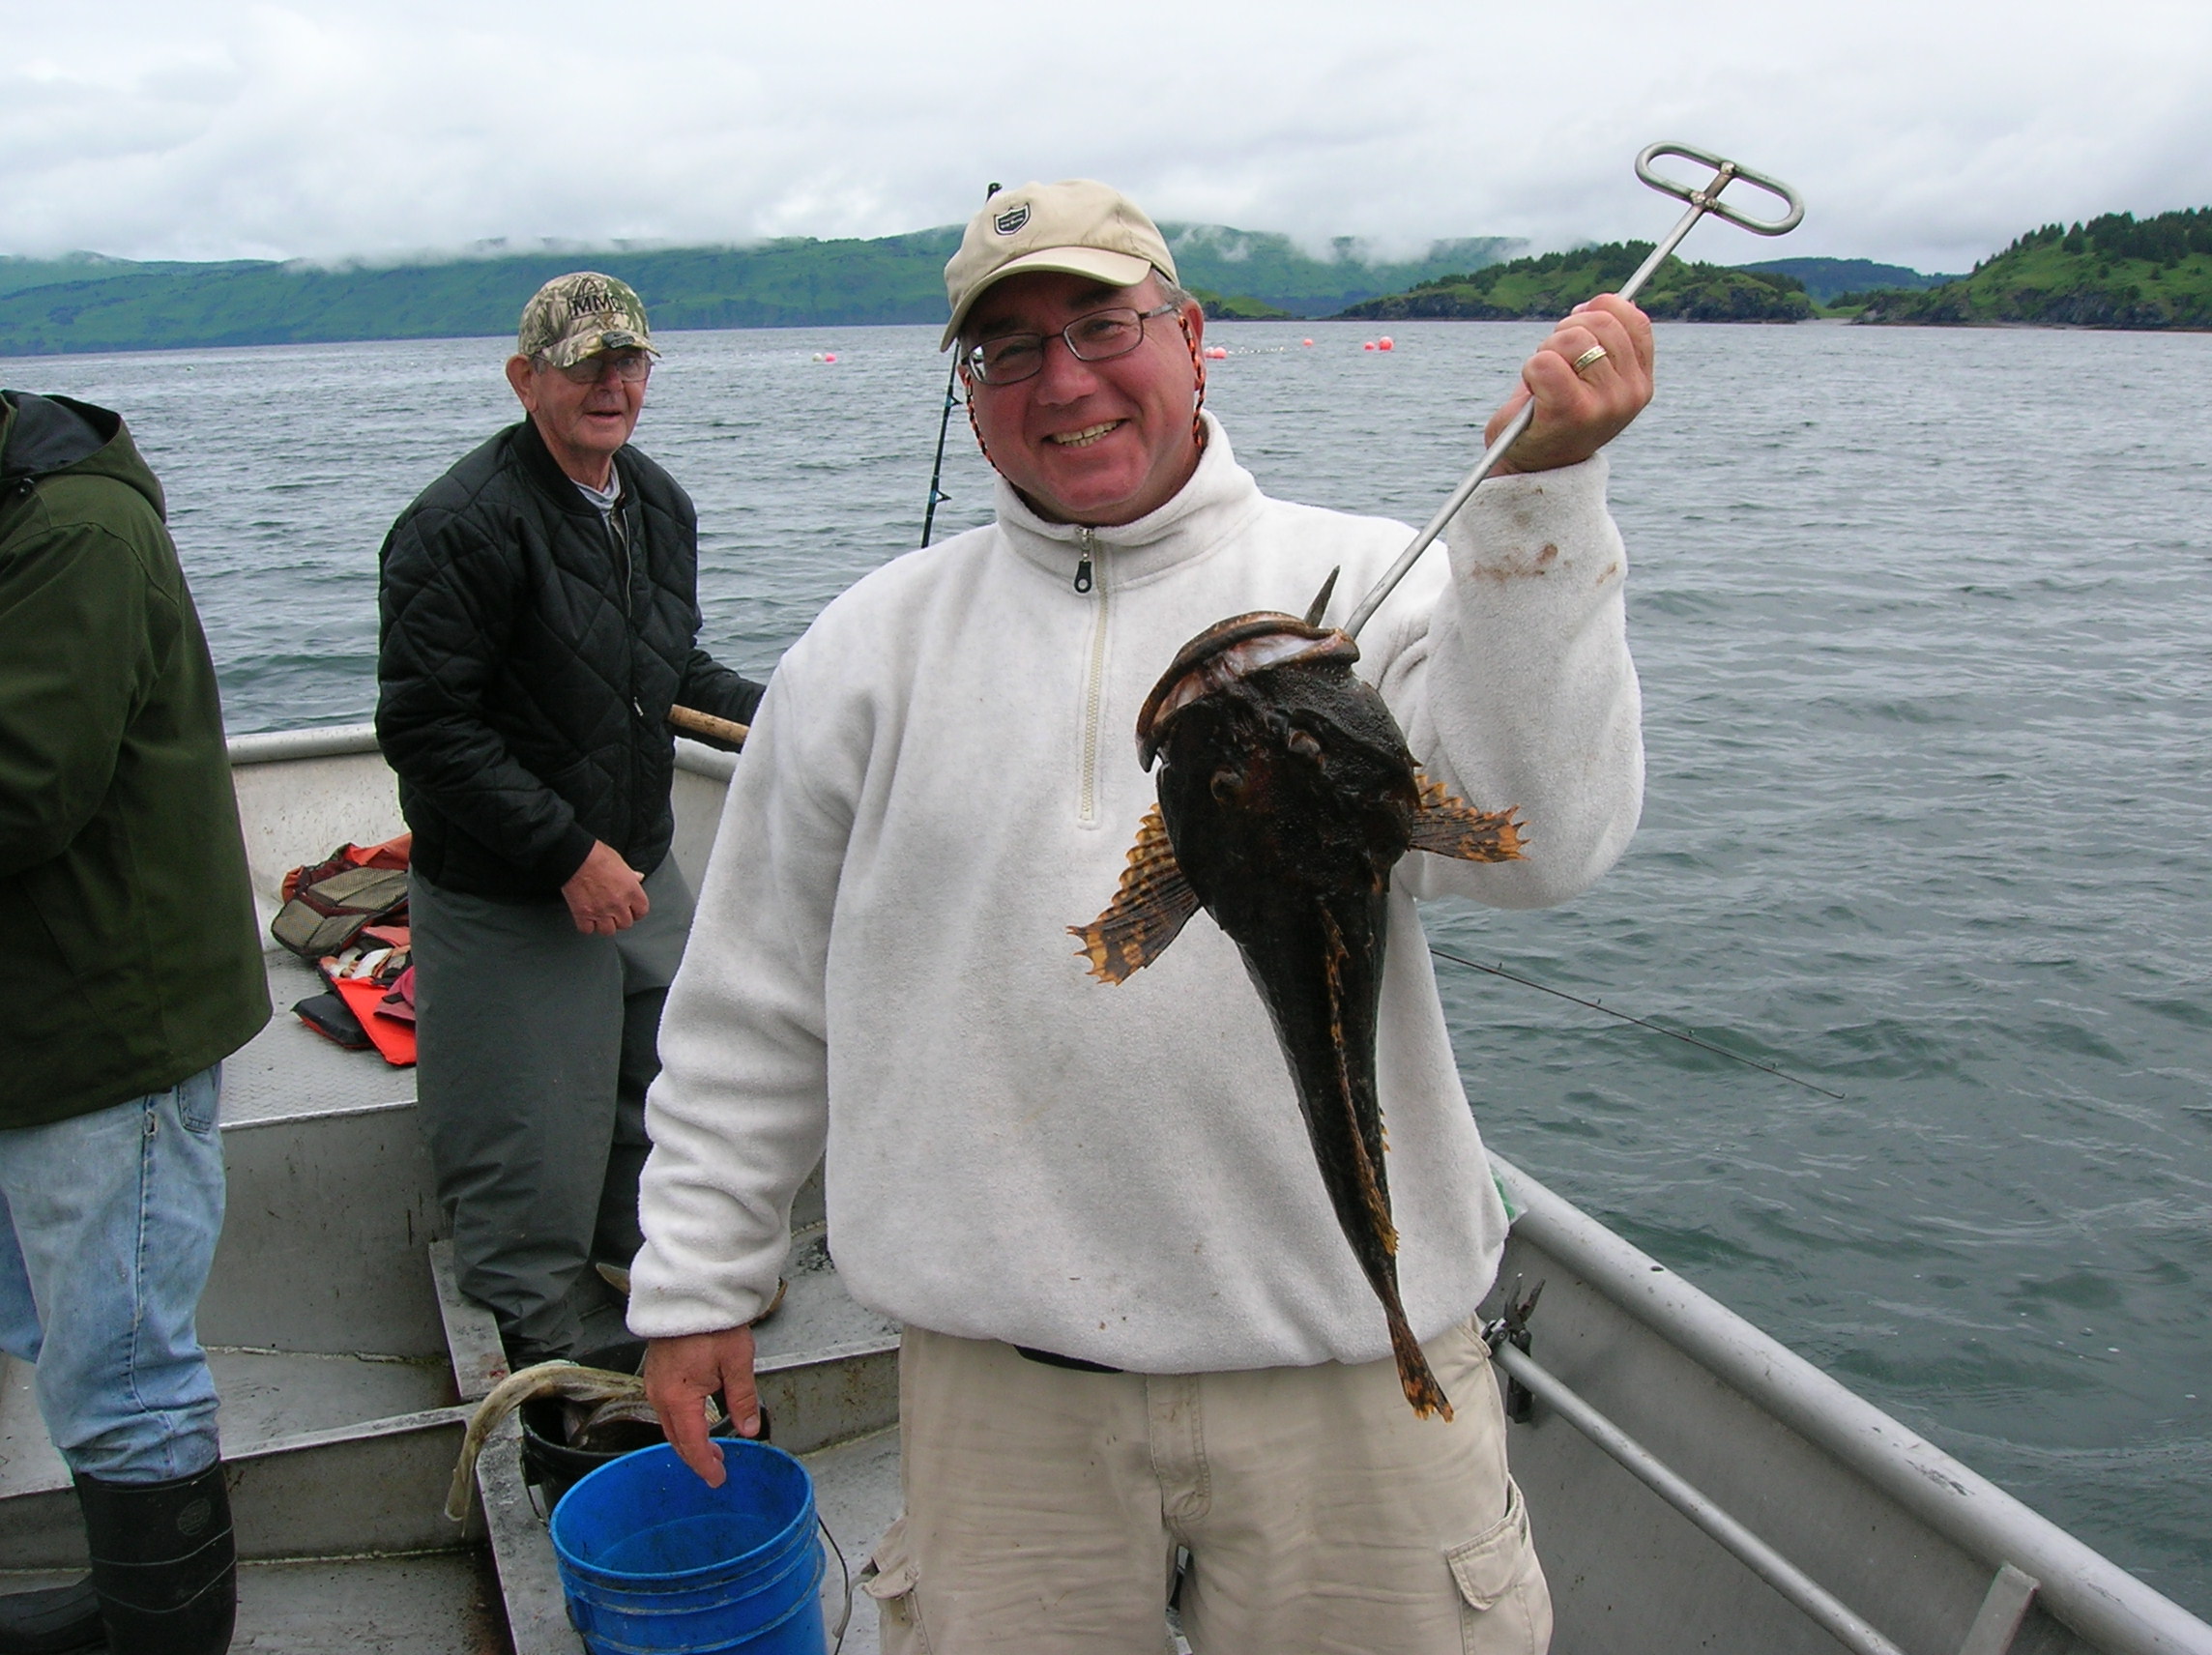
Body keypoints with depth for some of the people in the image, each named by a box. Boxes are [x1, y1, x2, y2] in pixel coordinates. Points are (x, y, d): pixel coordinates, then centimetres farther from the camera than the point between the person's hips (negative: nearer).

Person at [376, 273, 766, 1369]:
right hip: (504, 903, -8)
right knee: (533, 1160, 2)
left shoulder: (658, 504, 8)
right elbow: (425, 728, -21)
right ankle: (542, 1363, 23)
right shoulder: (465, 525, -18)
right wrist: (570, 851, -21)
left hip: (641, 872, 8)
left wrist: (765, 711, 3)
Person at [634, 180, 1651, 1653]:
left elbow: (1540, 842, -19)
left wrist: (1538, 496, -26)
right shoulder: (871, 648, 3)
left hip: (1346, 1353, -1)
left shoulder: (1367, 587, -2)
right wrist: (698, 1278, 10)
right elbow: (756, 997, 8)